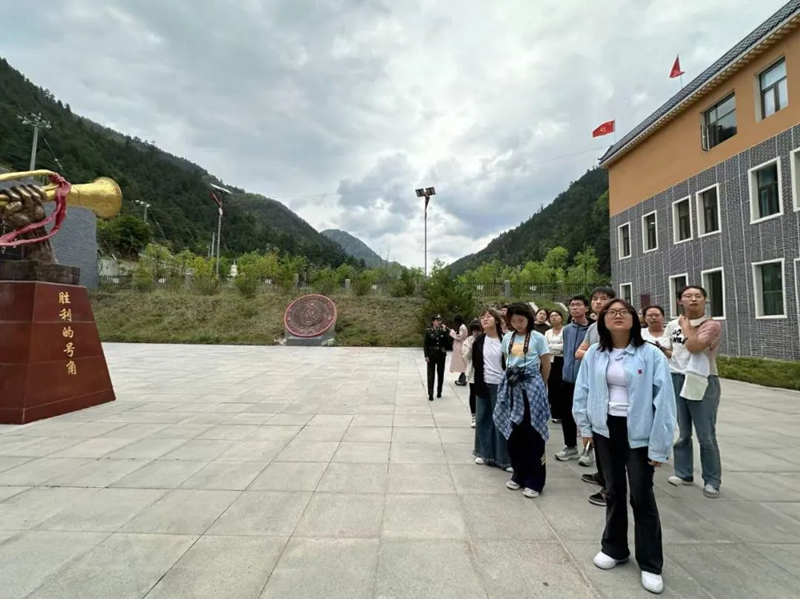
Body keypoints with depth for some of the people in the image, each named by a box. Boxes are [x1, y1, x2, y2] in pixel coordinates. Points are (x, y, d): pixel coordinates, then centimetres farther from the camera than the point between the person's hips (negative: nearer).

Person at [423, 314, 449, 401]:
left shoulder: (443, 330, 4)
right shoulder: (428, 331, -2)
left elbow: (447, 342, -5)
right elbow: (425, 344, -4)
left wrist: (445, 332, -12)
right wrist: (426, 356, -10)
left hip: (441, 355, 3)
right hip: (431, 355, -2)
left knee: (441, 374, 10)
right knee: (431, 375, 0)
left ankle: (439, 392, 24)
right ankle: (430, 394, 4)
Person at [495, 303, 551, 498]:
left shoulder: (538, 337, -5)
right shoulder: (507, 338, 6)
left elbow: (546, 366, 2)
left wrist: (539, 385, 11)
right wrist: (511, 378, 14)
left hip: (531, 386, -4)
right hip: (512, 386, 4)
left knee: (532, 433, 1)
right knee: (514, 432, 9)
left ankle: (534, 481, 13)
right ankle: (519, 475, 25)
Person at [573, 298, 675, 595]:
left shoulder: (651, 354, -12)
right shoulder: (594, 354, -3)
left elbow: (663, 400, -13)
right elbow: (582, 391, 4)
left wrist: (659, 445, -12)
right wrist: (585, 426, 3)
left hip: (638, 432, -3)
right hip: (606, 429, 3)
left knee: (642, 497, 7)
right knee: (613, 492, 18)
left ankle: (650, 564, 27)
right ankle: (614, 548, 37)